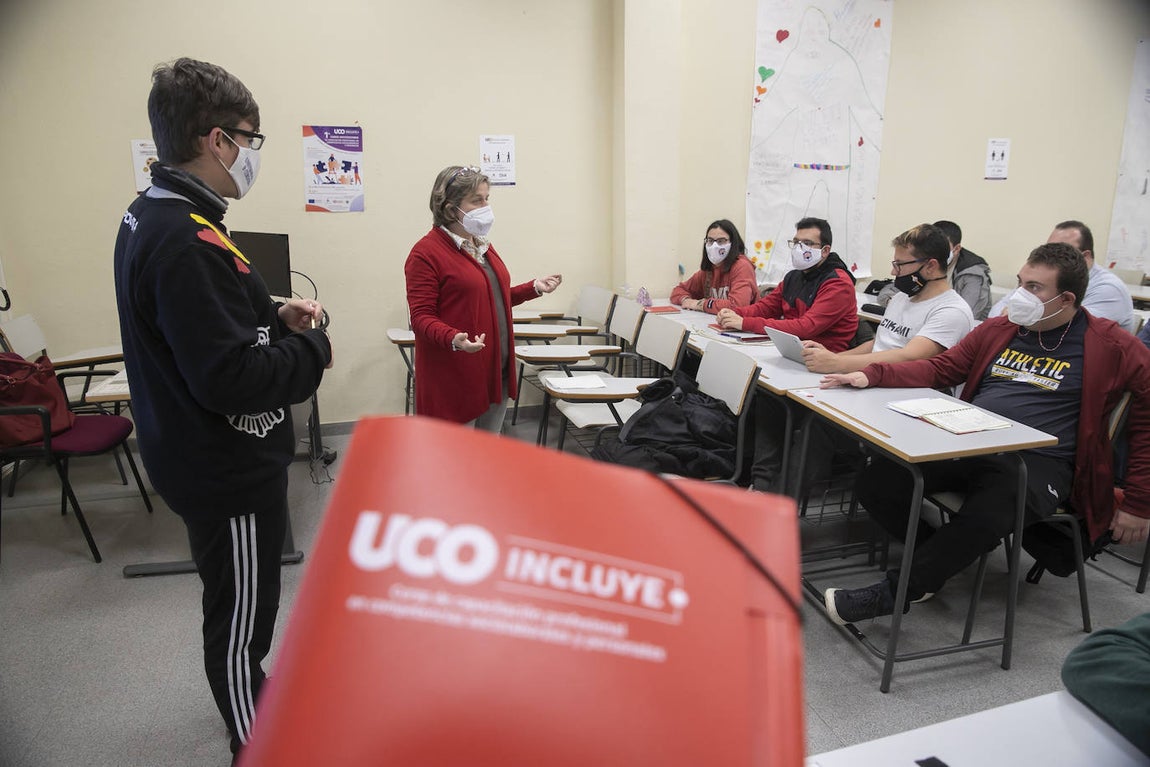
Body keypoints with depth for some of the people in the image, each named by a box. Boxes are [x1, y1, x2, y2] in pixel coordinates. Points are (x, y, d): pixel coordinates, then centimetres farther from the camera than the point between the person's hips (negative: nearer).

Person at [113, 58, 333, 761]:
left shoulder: (148, 218, 6)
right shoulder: (188, 243, -28)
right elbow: (231, 381, -32)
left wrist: (274, 316, 3)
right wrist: (313, 347, -17)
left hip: (196, 456, 10)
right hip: (228, 469, -10)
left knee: (240, 602, 29)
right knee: (241, 615, 9)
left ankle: (252, 692, 53)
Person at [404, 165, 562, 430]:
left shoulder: (482, 246, 14)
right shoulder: (426, 253, -12)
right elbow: (421, 316, -16)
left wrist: (534, 288, 12)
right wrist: (453, 339, -34)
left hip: (496, 374, 8)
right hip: (454, 380, -8)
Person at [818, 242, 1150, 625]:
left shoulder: (1112, 346, 3)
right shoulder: (999, 329, 15)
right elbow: (941, 368, 18)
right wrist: (871, 374, 1)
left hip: (1038, 460, -4)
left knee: (984, 517, -38)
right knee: (877, 483, -18)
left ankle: (892, 593, -22)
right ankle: (944, 555, 6)